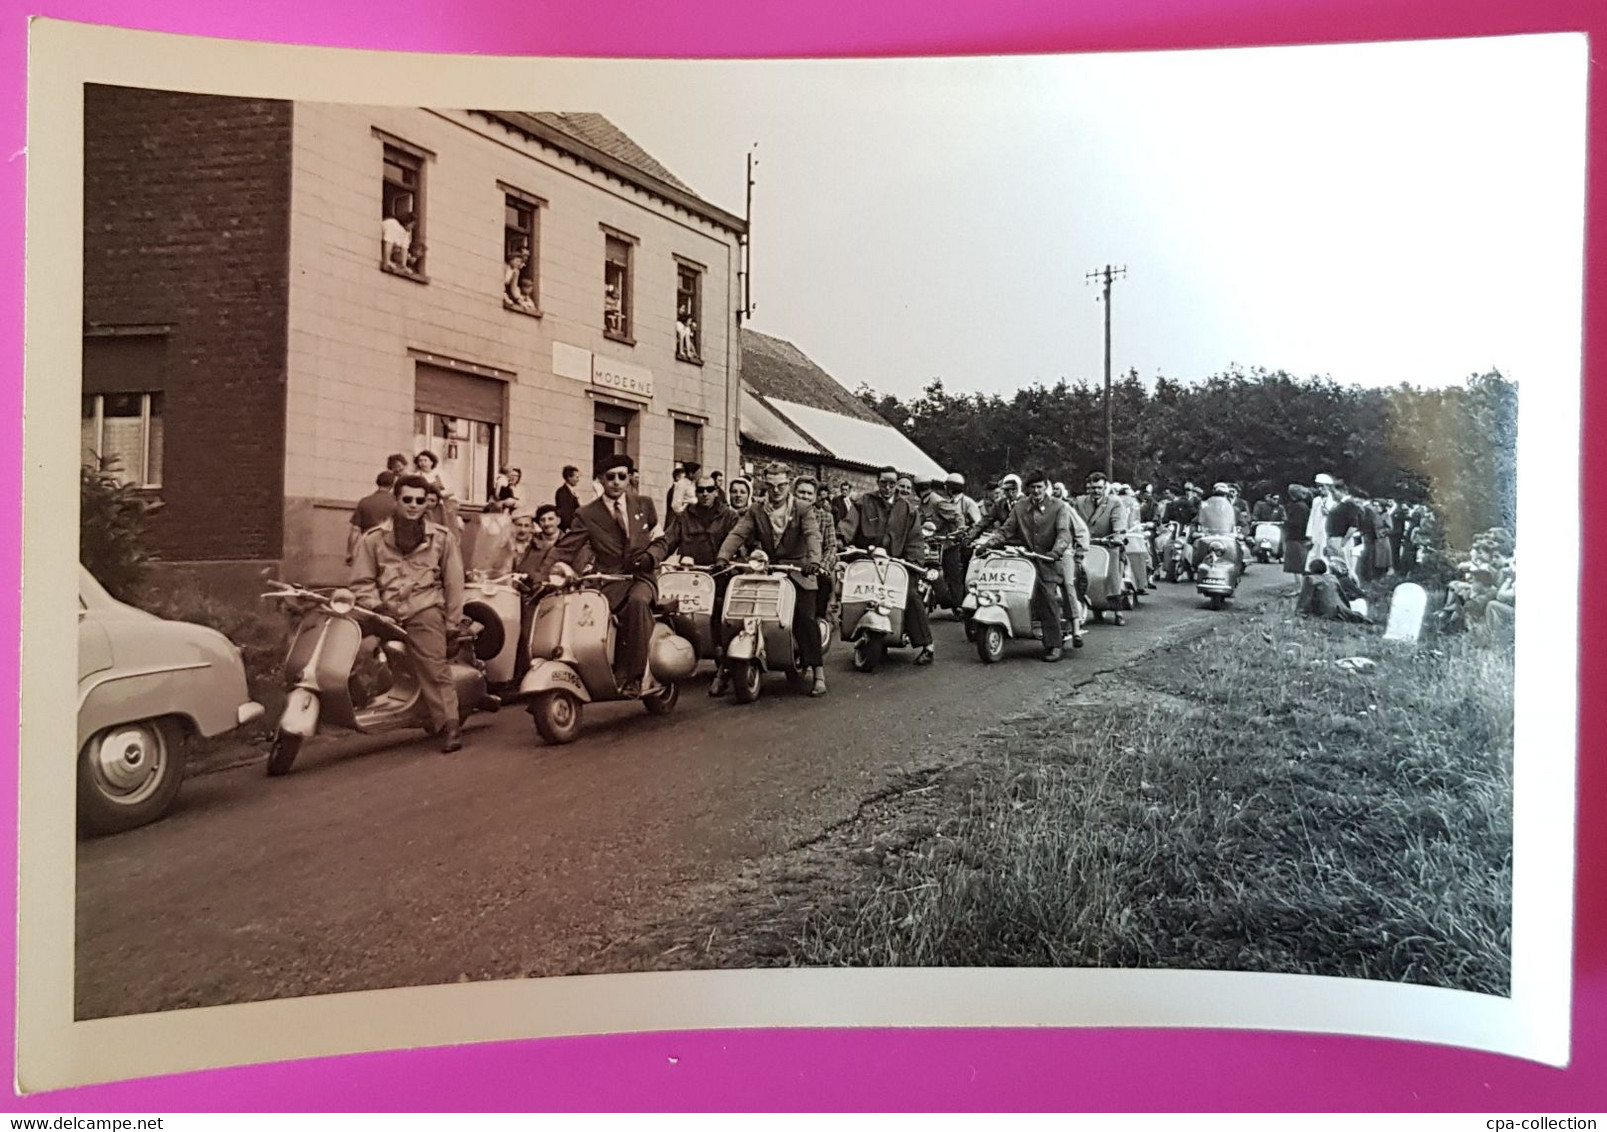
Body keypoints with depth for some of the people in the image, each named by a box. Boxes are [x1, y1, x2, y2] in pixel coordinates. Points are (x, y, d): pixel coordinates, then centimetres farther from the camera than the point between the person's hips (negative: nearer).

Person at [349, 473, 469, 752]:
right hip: (387, 612, 3)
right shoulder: (373, 539, 13)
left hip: (425, 609, -3)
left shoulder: (442, 538, 12)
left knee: (434, 666, -18)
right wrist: (375, 607, -4)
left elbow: (453, 582, 13)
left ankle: (449, 724, -22)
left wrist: (453, 622, 8)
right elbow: (362, 581, 12)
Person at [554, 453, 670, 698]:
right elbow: (565, 550, 1)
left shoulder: (644, 505, 14)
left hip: (641, 577, 0)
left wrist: (650, 556, -4)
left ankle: (630, 676, -32)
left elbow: (660, 541, 18)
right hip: (609, 583, 0)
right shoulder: (586, 514, 8)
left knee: (637, 601, -36)